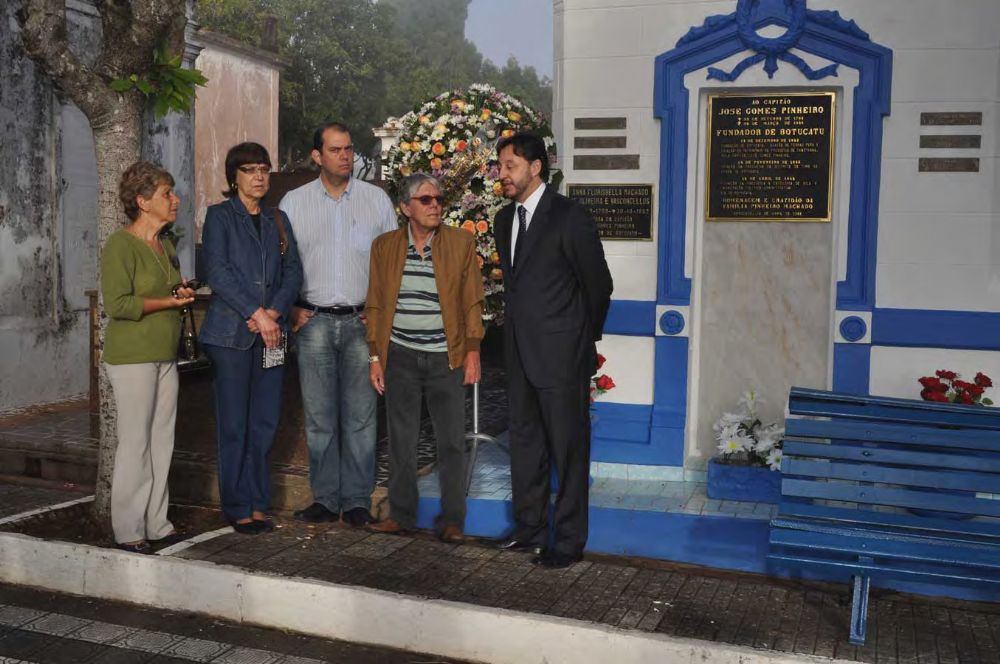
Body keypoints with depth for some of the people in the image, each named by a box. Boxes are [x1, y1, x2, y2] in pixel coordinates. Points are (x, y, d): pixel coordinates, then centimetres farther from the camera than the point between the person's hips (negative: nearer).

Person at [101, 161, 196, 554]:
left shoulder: (165, 245, 15)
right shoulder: (121, 245, -11)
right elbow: (117, 304, -18)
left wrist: (183, 295, 5)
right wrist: (169, 301, -14)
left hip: (165, 356, 8)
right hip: (132, 357, -8)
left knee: (161, 441, 9)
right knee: (135, 444, -3)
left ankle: (157, 524, 17)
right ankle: (128, 531, 7)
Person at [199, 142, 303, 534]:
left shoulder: (277, 221, 17)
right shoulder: (220, 216, 2)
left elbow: (293, 271, 8)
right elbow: (217, 272, -9)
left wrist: (274, 312, -8)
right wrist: (255, 313, -15)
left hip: (271, 333, 4)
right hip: (231, 333, -4)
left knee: (265, 421, 6)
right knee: (234, 423, -1)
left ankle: (258, 504, 17)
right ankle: (237, 508, 9)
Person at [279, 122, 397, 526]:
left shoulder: (377, 199, 6)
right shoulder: (293, 202, 7)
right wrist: (291, 309, 0)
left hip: (362, 321, 0)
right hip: (314, 322, 1)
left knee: (360, 415, 1)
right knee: (319, 416, 4)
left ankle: (357, 500, 11)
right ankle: (325, 498, 15)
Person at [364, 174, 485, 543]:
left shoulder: (461, 242, 1)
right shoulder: (384, 246, 5)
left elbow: (472, 301, 2)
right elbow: (375, 305, 7)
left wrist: (473, 351, -4)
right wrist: (375, 356, 3)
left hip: (446, 357, -1)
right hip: (400, 357, 2)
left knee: (452, 441, 2)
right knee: (401, 440, 8)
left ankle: (452, 520, 13)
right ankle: (402, 515, 21)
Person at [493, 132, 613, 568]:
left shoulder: (568, 218, -12)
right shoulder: (505, 218, 11)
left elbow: (598, 283, -6)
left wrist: (585, 337, 4)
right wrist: (520, 326, 17)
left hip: (560, 355, -8)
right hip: (521, 353, 8)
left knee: (568, 449, 2)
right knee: (525, 443, 16)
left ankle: (569, 541, 14)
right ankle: (529, 530, 31)